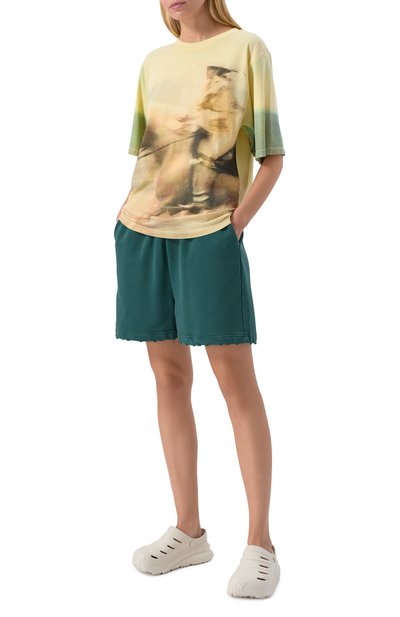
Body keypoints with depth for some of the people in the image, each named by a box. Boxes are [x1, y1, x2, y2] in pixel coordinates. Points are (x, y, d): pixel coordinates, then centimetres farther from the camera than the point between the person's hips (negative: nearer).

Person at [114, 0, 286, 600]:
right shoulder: (153, 62, 17)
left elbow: (272, 157, 0)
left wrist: (237, 222, -10)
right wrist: (127, 214, 7)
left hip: (209, 234, -5)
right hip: (143, 234, 5)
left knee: (235, 376, -6)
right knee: (169, 376, 6)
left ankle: (260, 544, 1)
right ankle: (188, 531, 16)